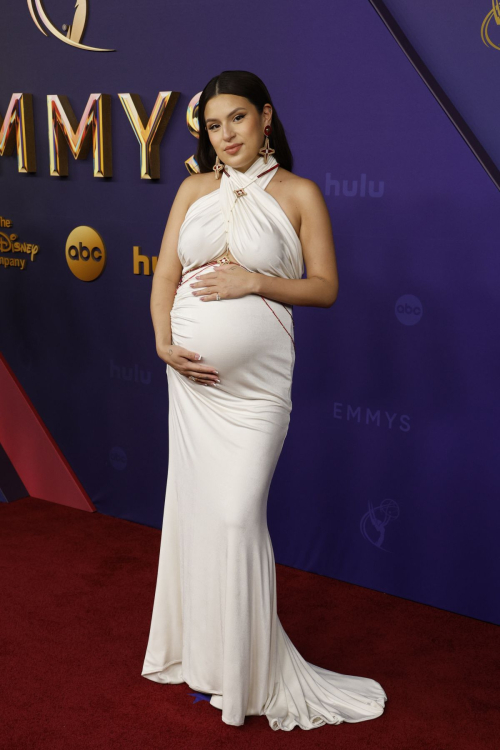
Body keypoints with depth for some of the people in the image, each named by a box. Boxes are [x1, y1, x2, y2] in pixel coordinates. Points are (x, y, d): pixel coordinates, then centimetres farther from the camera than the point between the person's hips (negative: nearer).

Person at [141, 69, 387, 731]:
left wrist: (251, 281, -14)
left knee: (237, 514, -5)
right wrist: (164, 343, -6)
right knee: (193, 507, 10)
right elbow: (165, 273, 9)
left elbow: (325, 287, -3)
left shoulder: (298, 193, 0)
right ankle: (202, 650, 28)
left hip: (256, 380, -4)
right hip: (191, 374, 4)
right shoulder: (195, 188, 10)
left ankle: (254, 671, 13)